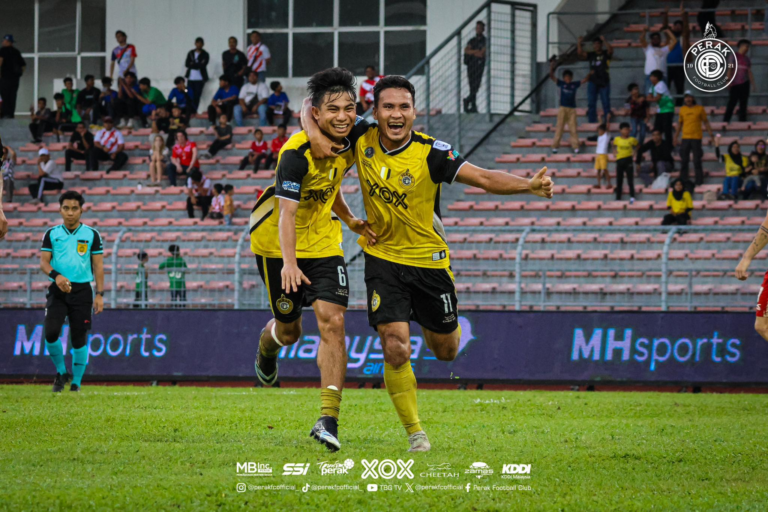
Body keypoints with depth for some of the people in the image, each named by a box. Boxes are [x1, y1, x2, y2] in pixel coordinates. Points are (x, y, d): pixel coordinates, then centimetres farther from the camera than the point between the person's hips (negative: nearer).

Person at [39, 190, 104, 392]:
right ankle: (61, 372, 6)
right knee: (51, 332, -16)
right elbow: (43, 262, 2)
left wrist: (99, 294, -2)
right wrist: (56, 275, -20)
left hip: (82, 290, 0)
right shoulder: (51, 234, 6)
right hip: (58, 290, 0)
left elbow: (98, 265, 4)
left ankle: (76, 384, 11)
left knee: (79, 339, 0)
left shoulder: (92, 235, 4)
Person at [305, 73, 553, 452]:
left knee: (446, 350, 13)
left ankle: (432, 325, 51)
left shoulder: (431, 153, -19)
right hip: (383, 257, 0)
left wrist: (529, 185, -42)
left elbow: (483, 178, -26)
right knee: (396, 349, -14)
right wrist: (316, 135, -19)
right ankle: (414, 432, 3)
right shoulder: (362, 139, -11)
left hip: (429, 260, 0)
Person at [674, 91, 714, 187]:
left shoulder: (700, 109, 1)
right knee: (684, 161, 4)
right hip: (685, 138, 3)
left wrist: (710, 132, -4)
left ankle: (699, 181, 3)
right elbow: (680, 123, 17)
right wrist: (676, 136, 16)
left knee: (697, 161, -3)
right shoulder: (682, 109, 10)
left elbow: (705, 121, 5)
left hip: (696, 138, -3)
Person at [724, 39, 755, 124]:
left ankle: (742, 121, 9)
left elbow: (749, 72, 14)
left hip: (744, 84, 5)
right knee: (731, 103, -8)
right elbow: (730, 69, -5)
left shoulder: (747, 59, 14)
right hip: (735, 84, -5)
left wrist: (753, 84, 8)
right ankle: (725, 121, -7)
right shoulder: (734, 56, -1)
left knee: (743, 104, 5)